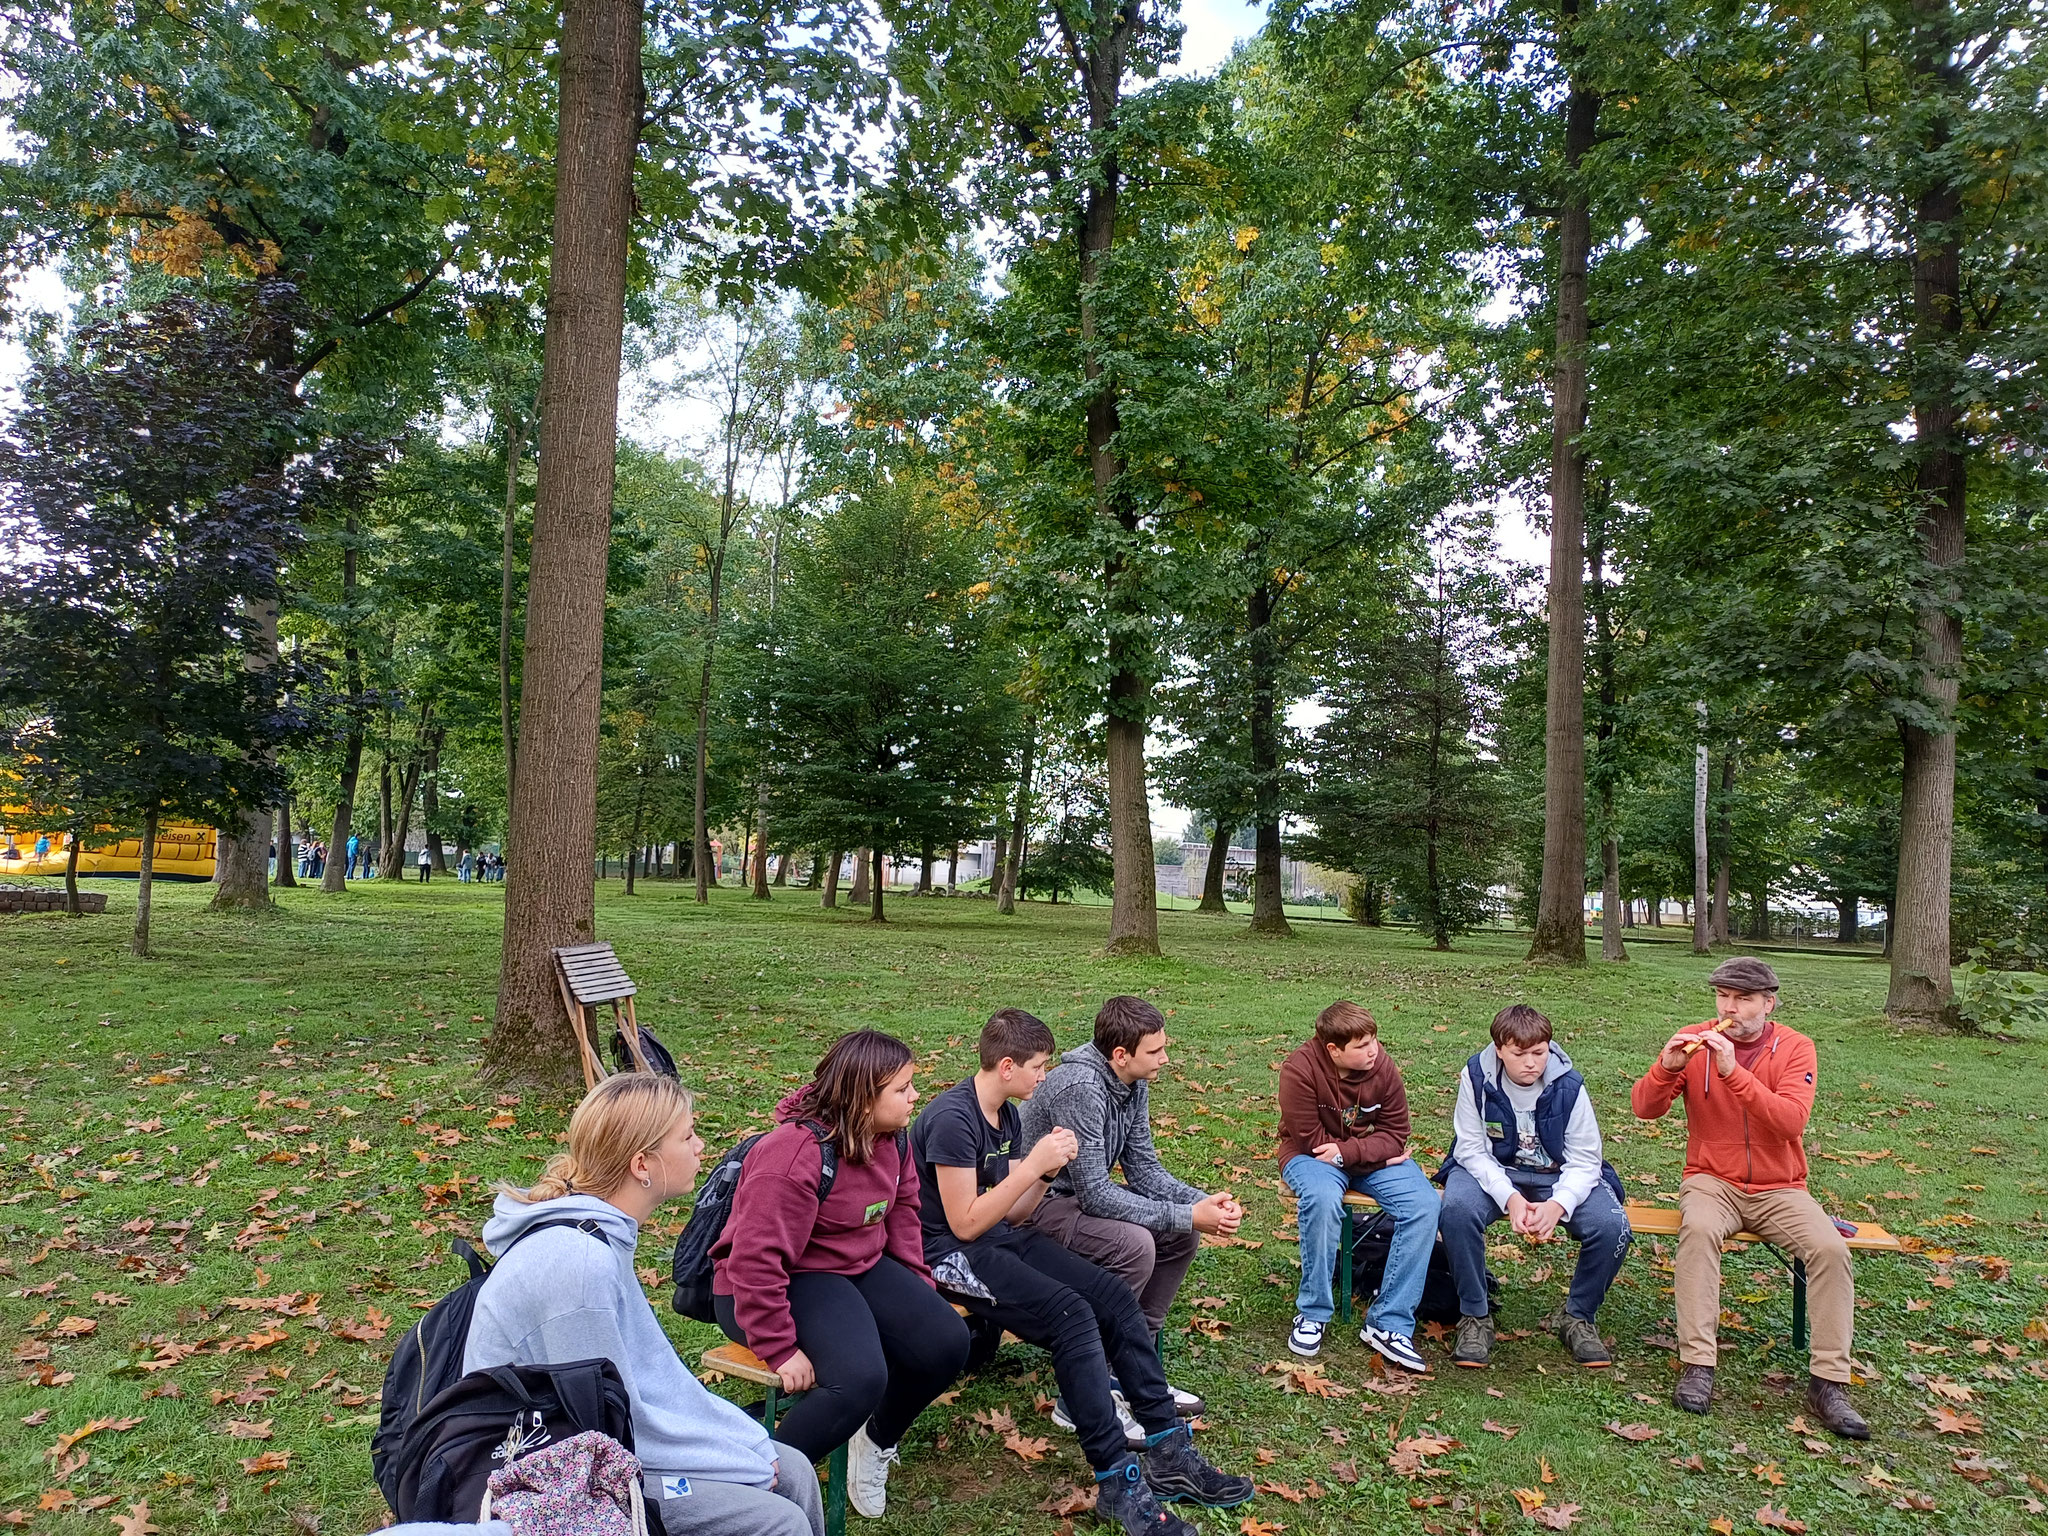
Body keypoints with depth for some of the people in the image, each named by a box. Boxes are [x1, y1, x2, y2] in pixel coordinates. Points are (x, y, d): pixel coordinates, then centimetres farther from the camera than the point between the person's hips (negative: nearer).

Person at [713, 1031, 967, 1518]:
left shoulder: (893, 1139, -2)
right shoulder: (795, 1153, -29)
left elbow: (902, 1211, 13)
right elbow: (756, 1260, -29)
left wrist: (918, 1291, 5)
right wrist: (780, 1350, -26)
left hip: (861, 1267, 8)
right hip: (785, 1283, -8)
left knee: (947, 1342, -8)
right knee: (859, 1377, -31)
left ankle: (877, 1440, 19)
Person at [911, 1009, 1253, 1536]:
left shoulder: (1006, 1116, 8)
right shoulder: (952, 1120, -20)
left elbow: (1012, 1215, 10)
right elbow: (964, 1224, -21)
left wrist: (1046, 1170, -8)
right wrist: (1032, 1165, -21)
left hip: (1002, 1238, 9)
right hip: (951, 1254, -9)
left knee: (1114, 1296, -7)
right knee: (1072, 1314, -27)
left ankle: (1169, 1452, -4)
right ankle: (1117, 1482, -20)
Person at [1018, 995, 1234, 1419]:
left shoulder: (1133, 1084, -1)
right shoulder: (1080, 1088, -30)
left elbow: (1143, 1168, 5)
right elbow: (1095, 1194, -30)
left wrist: (1203, 1201, -12)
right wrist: (1187, 1215, -28)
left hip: (1085, 1192, 9)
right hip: (1037, 1205, -9)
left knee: (1181, 1235, 0)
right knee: (1133, 1244, -29)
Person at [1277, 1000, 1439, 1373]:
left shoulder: (1383, 1068, -13)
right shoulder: (1300, 1069, -23)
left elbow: (1394, 1135, -8)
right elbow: (1312, 1140, -20)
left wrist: (1346, 1152, -24)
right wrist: (1379, 1151, -17)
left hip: (1375, 1157, 4)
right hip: (1313, 1157, -4)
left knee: (1424, 1205, -21)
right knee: (1323, 1198, -37)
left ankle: (1388, 1324, -14)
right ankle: (1312, 1314, -15)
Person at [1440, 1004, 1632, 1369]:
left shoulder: (1568, 1085, -14)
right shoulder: (1477, 1077, -15)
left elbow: (1584, 1161, -12)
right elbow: (1470, 1149, -13)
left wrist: (1558, 1205, -31)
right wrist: (1509, 1197, -29)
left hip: (1558, 1176, 1)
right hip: (1493, 1172, -1)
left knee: (1612, 1226, -26)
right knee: (1457, 1210, -34)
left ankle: (1578, 1317, 3)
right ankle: (1475, 1316, -11)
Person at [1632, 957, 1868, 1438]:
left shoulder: (1795, 1048, -3)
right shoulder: (1695, 1041, -1)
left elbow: (1791, 1121, -20)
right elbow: (1643, 1108, -6)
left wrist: (1734, 1072, -30)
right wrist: (1667, 1068, -25)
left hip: (1779, 1189, 1)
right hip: (1712, 1182, -1)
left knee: (1830, 1248, -23)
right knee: (1699, 1228, -31)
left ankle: (1828, 1382, -10)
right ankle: (1696, 1364, -27)